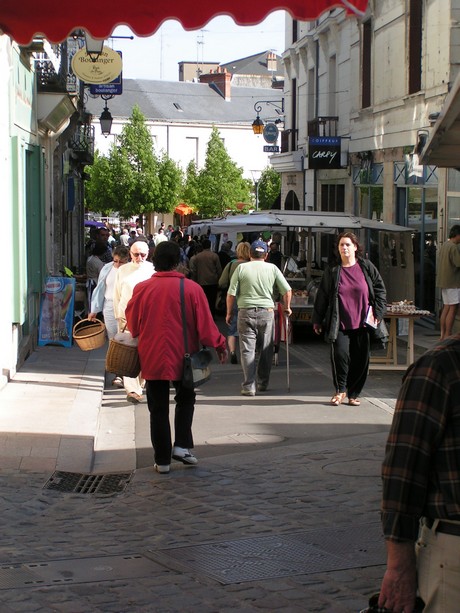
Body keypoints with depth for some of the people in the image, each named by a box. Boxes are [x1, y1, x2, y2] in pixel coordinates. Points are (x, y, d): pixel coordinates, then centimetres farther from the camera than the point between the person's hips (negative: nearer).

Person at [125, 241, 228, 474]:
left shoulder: (141, 289, -5)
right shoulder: (191, 288, -10)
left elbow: (132, 324, 6)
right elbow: (205, 323, -8)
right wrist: (219, 344, 7)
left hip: (152, 358, 1)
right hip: (182, 357, -1)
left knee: (158, 408, 9)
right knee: (185, 400, 21)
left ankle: (162, 460, 11)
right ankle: (182, 445, 9)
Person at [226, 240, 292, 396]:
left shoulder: (241, 268, 0)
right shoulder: (272, 268, 3)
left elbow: (231, 293, -2)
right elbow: (287, 290, 1)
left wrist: (229, 313, 10)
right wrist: (287, 308, 17)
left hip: (246, 312, -1)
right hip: (267, 312, 1)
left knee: (247, 350, 1)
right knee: (266, 350, 14)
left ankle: (249, 386, -5)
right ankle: (263, 383, 23)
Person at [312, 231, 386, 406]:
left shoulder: (367, 267, 4)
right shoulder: (332, 271, 5)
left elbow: (380, 289, 9)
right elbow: (322, 297, 9)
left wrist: (377, 311, 0)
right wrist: (317, 320, 9)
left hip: (362, 323, 1)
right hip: (340, 324, -1)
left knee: (360, 360, 2)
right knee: (339, 354, -14)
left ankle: (354, 393, 18)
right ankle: (340, 390, 7)